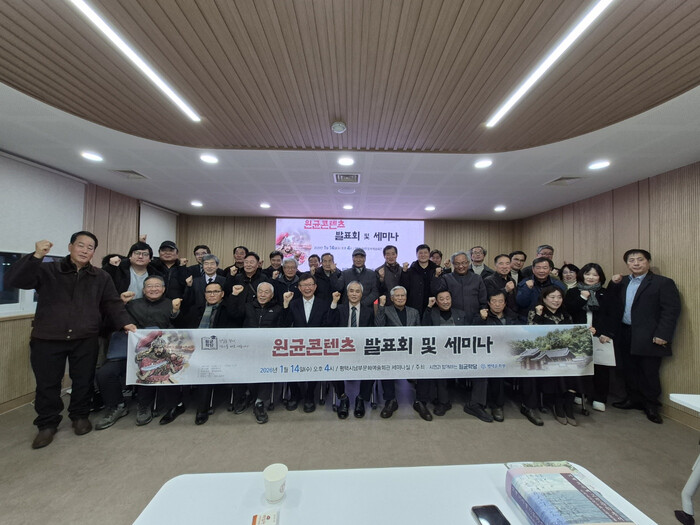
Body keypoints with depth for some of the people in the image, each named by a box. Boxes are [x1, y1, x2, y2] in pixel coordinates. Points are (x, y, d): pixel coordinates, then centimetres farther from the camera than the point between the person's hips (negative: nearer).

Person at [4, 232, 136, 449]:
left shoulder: (101, 277, 6)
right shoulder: (47, 270, 1)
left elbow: (112, 303, 3)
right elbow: (13, 280, -12)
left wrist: (125, 322, -13)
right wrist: (36, 256, -23)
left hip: (85, 340, 1)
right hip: (47, 339, -1)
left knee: (83, 381, 11)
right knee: (47, 384, 10)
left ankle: (80, 416, 31)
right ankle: (47, 424, 29)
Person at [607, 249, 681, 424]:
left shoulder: (663, 283, -5)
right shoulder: (622, 283, 11)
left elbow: (671, 310, -10)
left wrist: (662, 335, -16)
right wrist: (614, 284, -4)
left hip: (648, 337, -5)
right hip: (625, 335, 5)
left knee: (648, 372, 6)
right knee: (629, 370, 13)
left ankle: (651, 406, 22)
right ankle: (633, 399, 28)